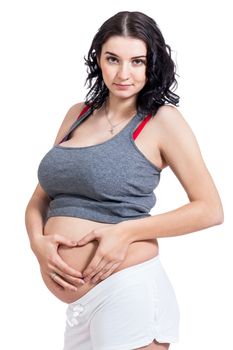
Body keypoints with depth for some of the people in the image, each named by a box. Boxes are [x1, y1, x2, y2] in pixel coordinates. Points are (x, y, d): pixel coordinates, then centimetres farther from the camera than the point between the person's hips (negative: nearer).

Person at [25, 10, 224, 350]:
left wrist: (125, 232, -15)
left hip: (127, 292, -5)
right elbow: (40, 199, 13)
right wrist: (38, 242, -8)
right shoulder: (78, 115, 10)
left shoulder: (162, 119, -5)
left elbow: (210, 209, -7)